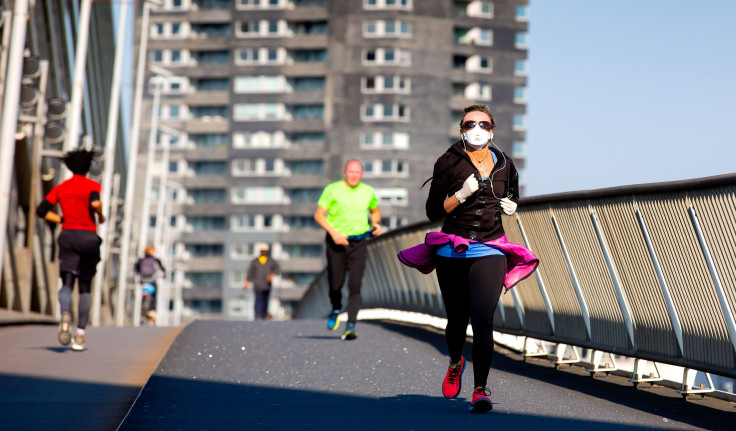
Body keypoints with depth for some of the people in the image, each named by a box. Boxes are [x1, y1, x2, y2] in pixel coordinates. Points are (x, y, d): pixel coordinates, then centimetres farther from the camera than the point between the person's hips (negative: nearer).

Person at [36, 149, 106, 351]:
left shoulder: (61, 188, 12)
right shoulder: (92, 185, 2)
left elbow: (41, 210, 4)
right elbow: (95, 203, -19)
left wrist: (62, 220, 14)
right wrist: (100, 216, 1)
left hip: (68, 236, 1)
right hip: (88, 236, -1)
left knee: (67, 283, -6)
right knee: (85, 287, 10)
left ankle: (65, 313, -41)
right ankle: (80, 334, 5)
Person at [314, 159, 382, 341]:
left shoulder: (368, 192, 8)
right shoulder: (332, 190, -3)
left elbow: (375, 211, 26)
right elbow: (319, 215, -4)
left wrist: (376, 223, 4)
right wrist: (333, 232, -17)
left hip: (358, 243, 1)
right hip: (336, 242, -1)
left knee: (355, 285, -11)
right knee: (335, 284, 5)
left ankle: (351, 326, -13)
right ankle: (336, 309, 38)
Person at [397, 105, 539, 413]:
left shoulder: (504, 165, 7)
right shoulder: (449, 163, -2)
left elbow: (512, 195, 26)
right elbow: (433, 211, -5)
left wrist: (511, 206, 2)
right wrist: (461, 195, -20)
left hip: (489, 252, 0)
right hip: (452, 252, 0)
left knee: (482, 319, -16)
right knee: (457, 320, 10)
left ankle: (481, 390, -14)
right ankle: (455, 363, 43)